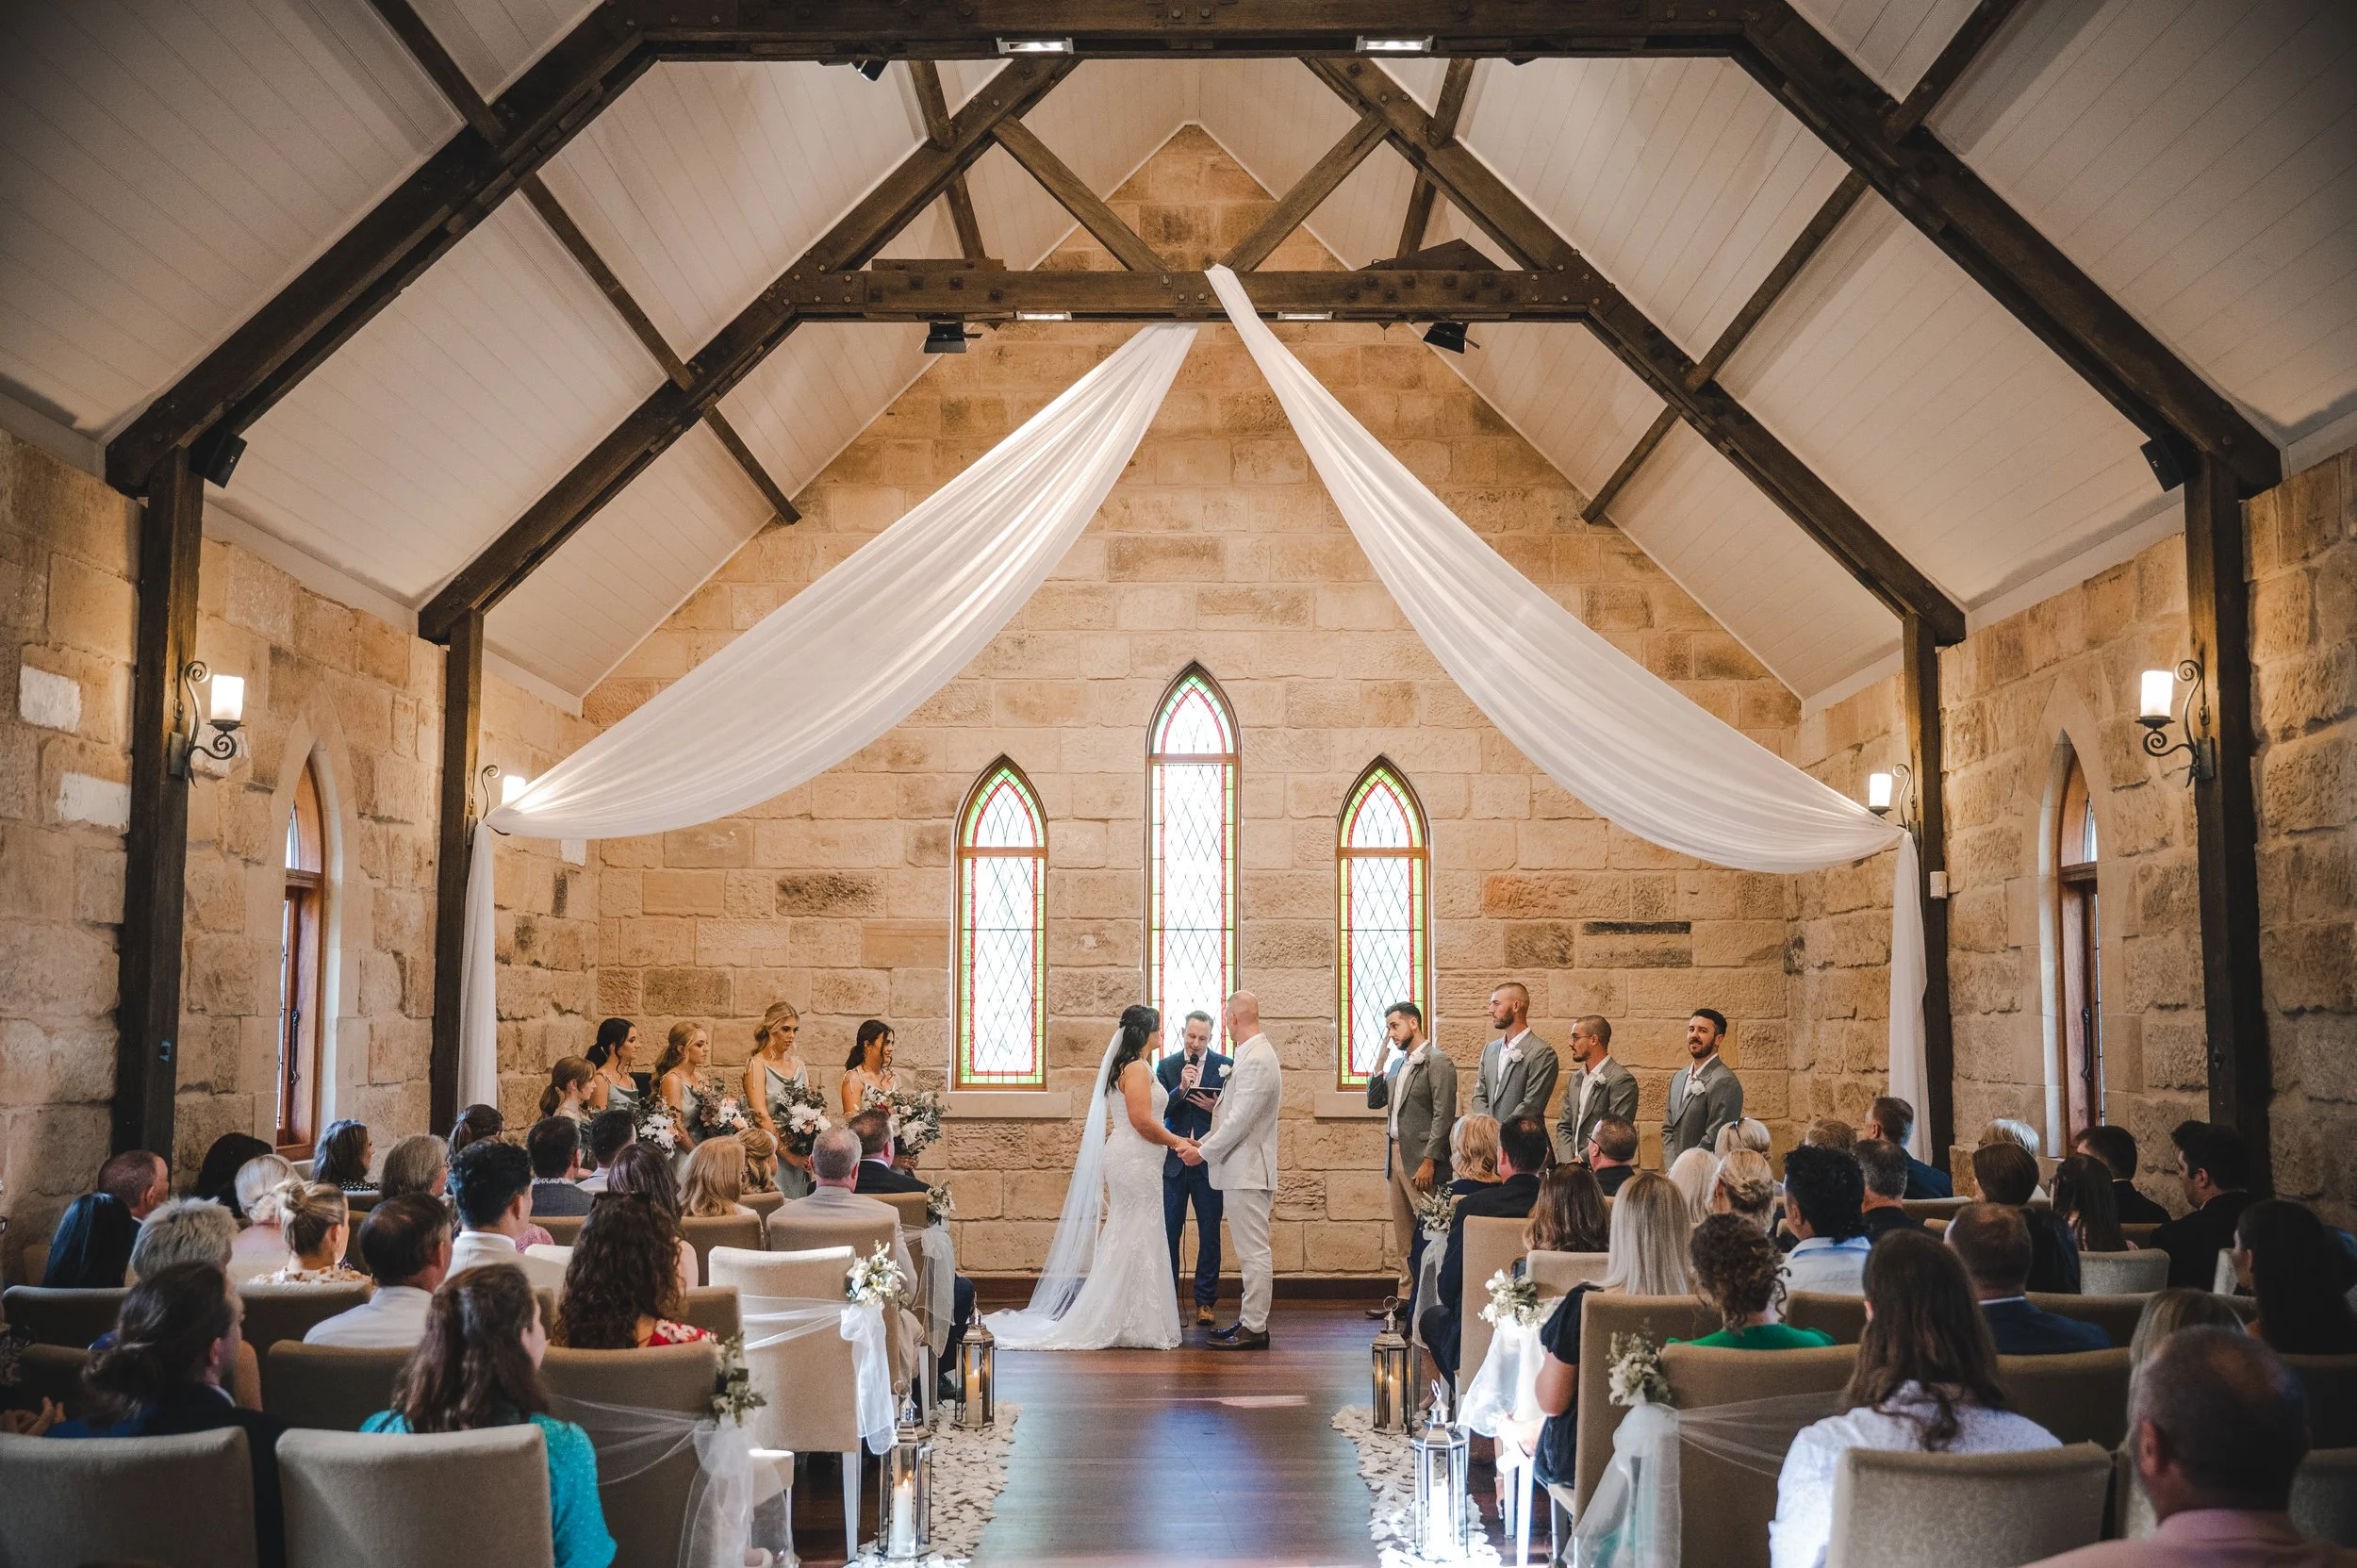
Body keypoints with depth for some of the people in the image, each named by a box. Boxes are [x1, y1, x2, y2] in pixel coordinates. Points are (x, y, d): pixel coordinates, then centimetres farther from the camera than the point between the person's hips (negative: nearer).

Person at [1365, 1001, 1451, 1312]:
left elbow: (1443, 1115, -14)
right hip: (1395, 1155, 9)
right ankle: (1406, 1298, 18)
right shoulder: (1397, 1062, 17)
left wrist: (1429, 1161, -19)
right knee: (1403, 1234, 12)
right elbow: (1374, 1101, 16)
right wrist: (1381, 1062, 6)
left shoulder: (1437, 1061, -9)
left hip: (1420, 1160, -8)